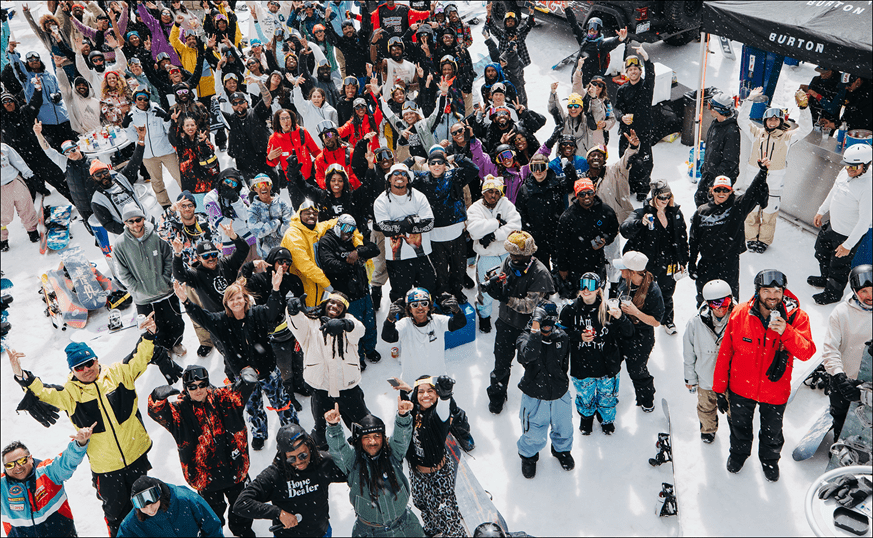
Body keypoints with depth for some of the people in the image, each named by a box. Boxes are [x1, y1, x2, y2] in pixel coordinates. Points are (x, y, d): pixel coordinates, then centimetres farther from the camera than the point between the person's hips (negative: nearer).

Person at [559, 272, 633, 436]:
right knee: (585, 398, 16)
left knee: (607, 396, 17)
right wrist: (579, 336, -17)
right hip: (581, 366, 0)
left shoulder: (609, 309, -10)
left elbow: (629, 333, -10)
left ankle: (607, 419, 48)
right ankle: (586, 417, 49)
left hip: (607, 365, 0)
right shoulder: (570, 310, -8)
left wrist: (621, 318, -30)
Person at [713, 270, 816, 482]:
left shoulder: (796, 317, -17)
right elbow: (725, 353, -9)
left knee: (772, 431, 24)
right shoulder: (740, 314, -17)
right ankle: (739, 451, 56)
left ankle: (770, 458, 54)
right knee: (739, 425, 25)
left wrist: (786, 332, -42)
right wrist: (720, 388, -5)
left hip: (775, 391, 0)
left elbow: (807, 352, -26)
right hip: (741, 387, 0)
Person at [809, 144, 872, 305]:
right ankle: (826, 278, 55)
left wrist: (848, 245, -23)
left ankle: (834, 293, 36)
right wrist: (821, 211, 20)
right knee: (822, 253, 28)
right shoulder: (845, 172, -10)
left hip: (848, 234, -8)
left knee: (839, 265, 9)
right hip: (832, 225, 8)